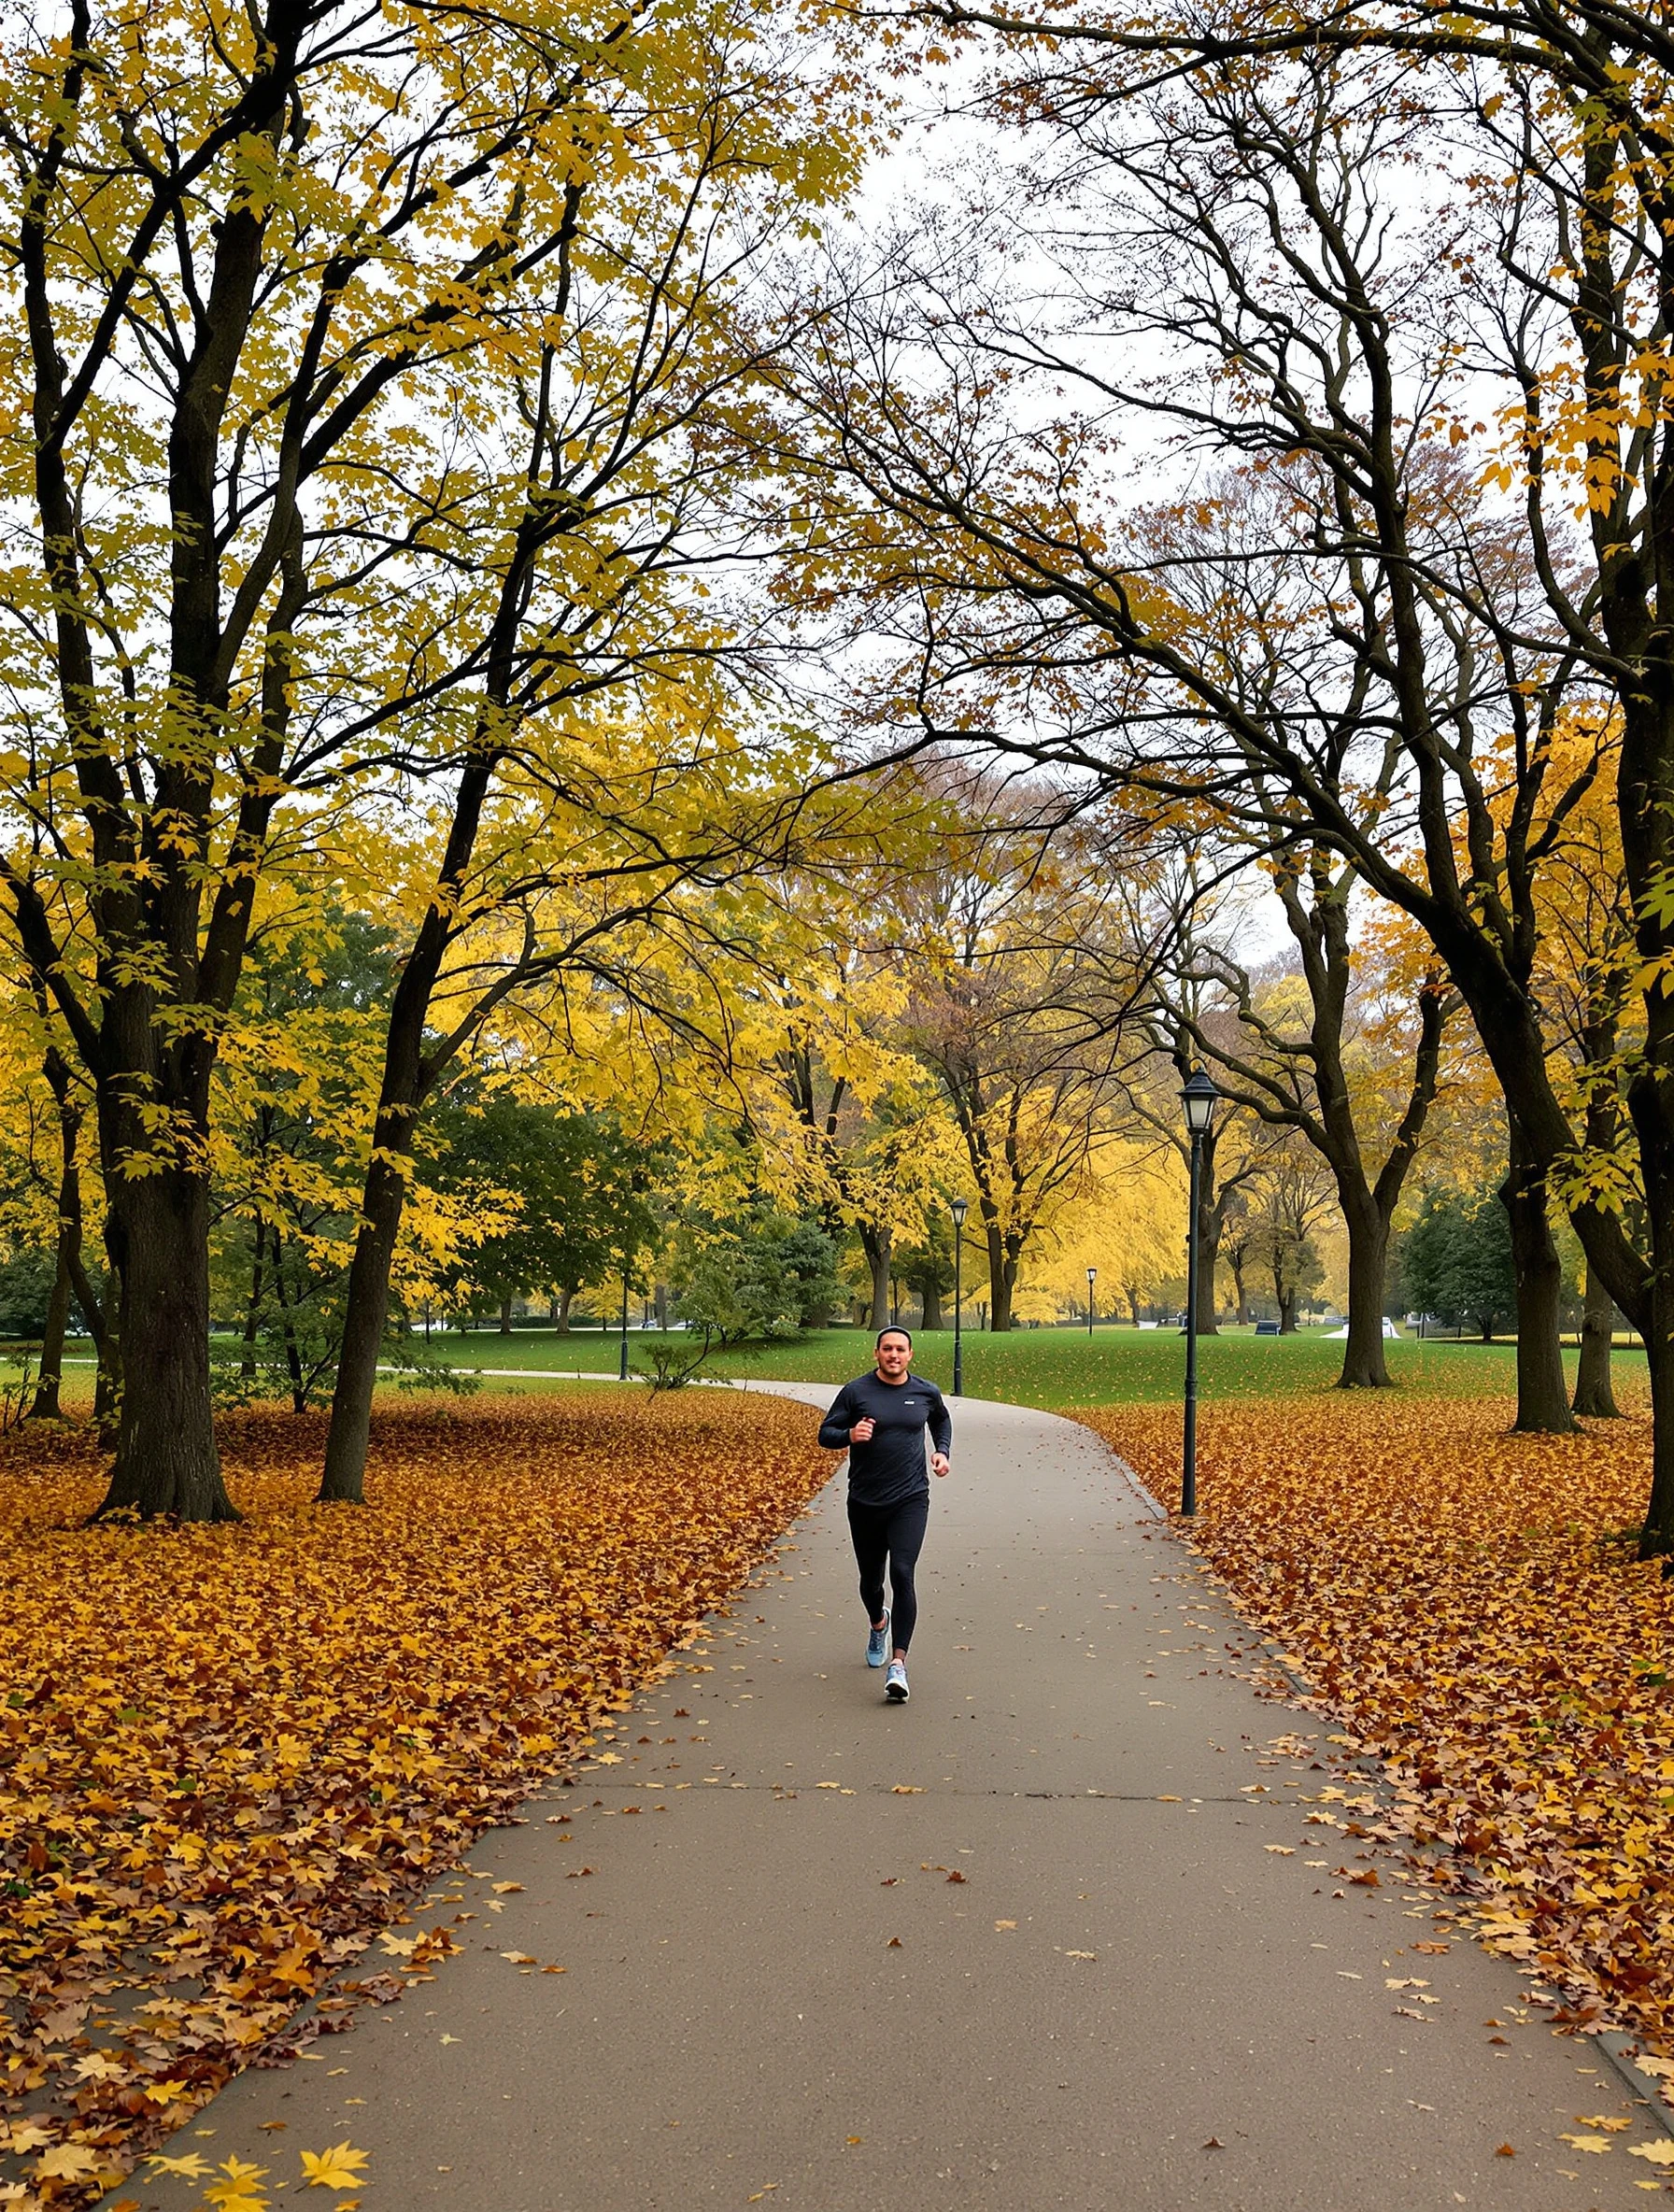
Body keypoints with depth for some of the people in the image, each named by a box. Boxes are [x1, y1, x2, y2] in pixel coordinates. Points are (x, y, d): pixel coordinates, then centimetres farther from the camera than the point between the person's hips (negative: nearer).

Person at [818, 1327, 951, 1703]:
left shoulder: (926, 1392, 3)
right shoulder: (855, 1392, -4)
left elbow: (942, 1420, 25)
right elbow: (825, 1434, -2)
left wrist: (941, 1451, 7)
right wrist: (850, 1435, -23)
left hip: (910, 1501, -1)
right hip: (865, 1503, 1)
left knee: (902, 1575, -16)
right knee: (871, 1579, 15)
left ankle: (898, 1665, -17)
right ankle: (879, 1625, 49)